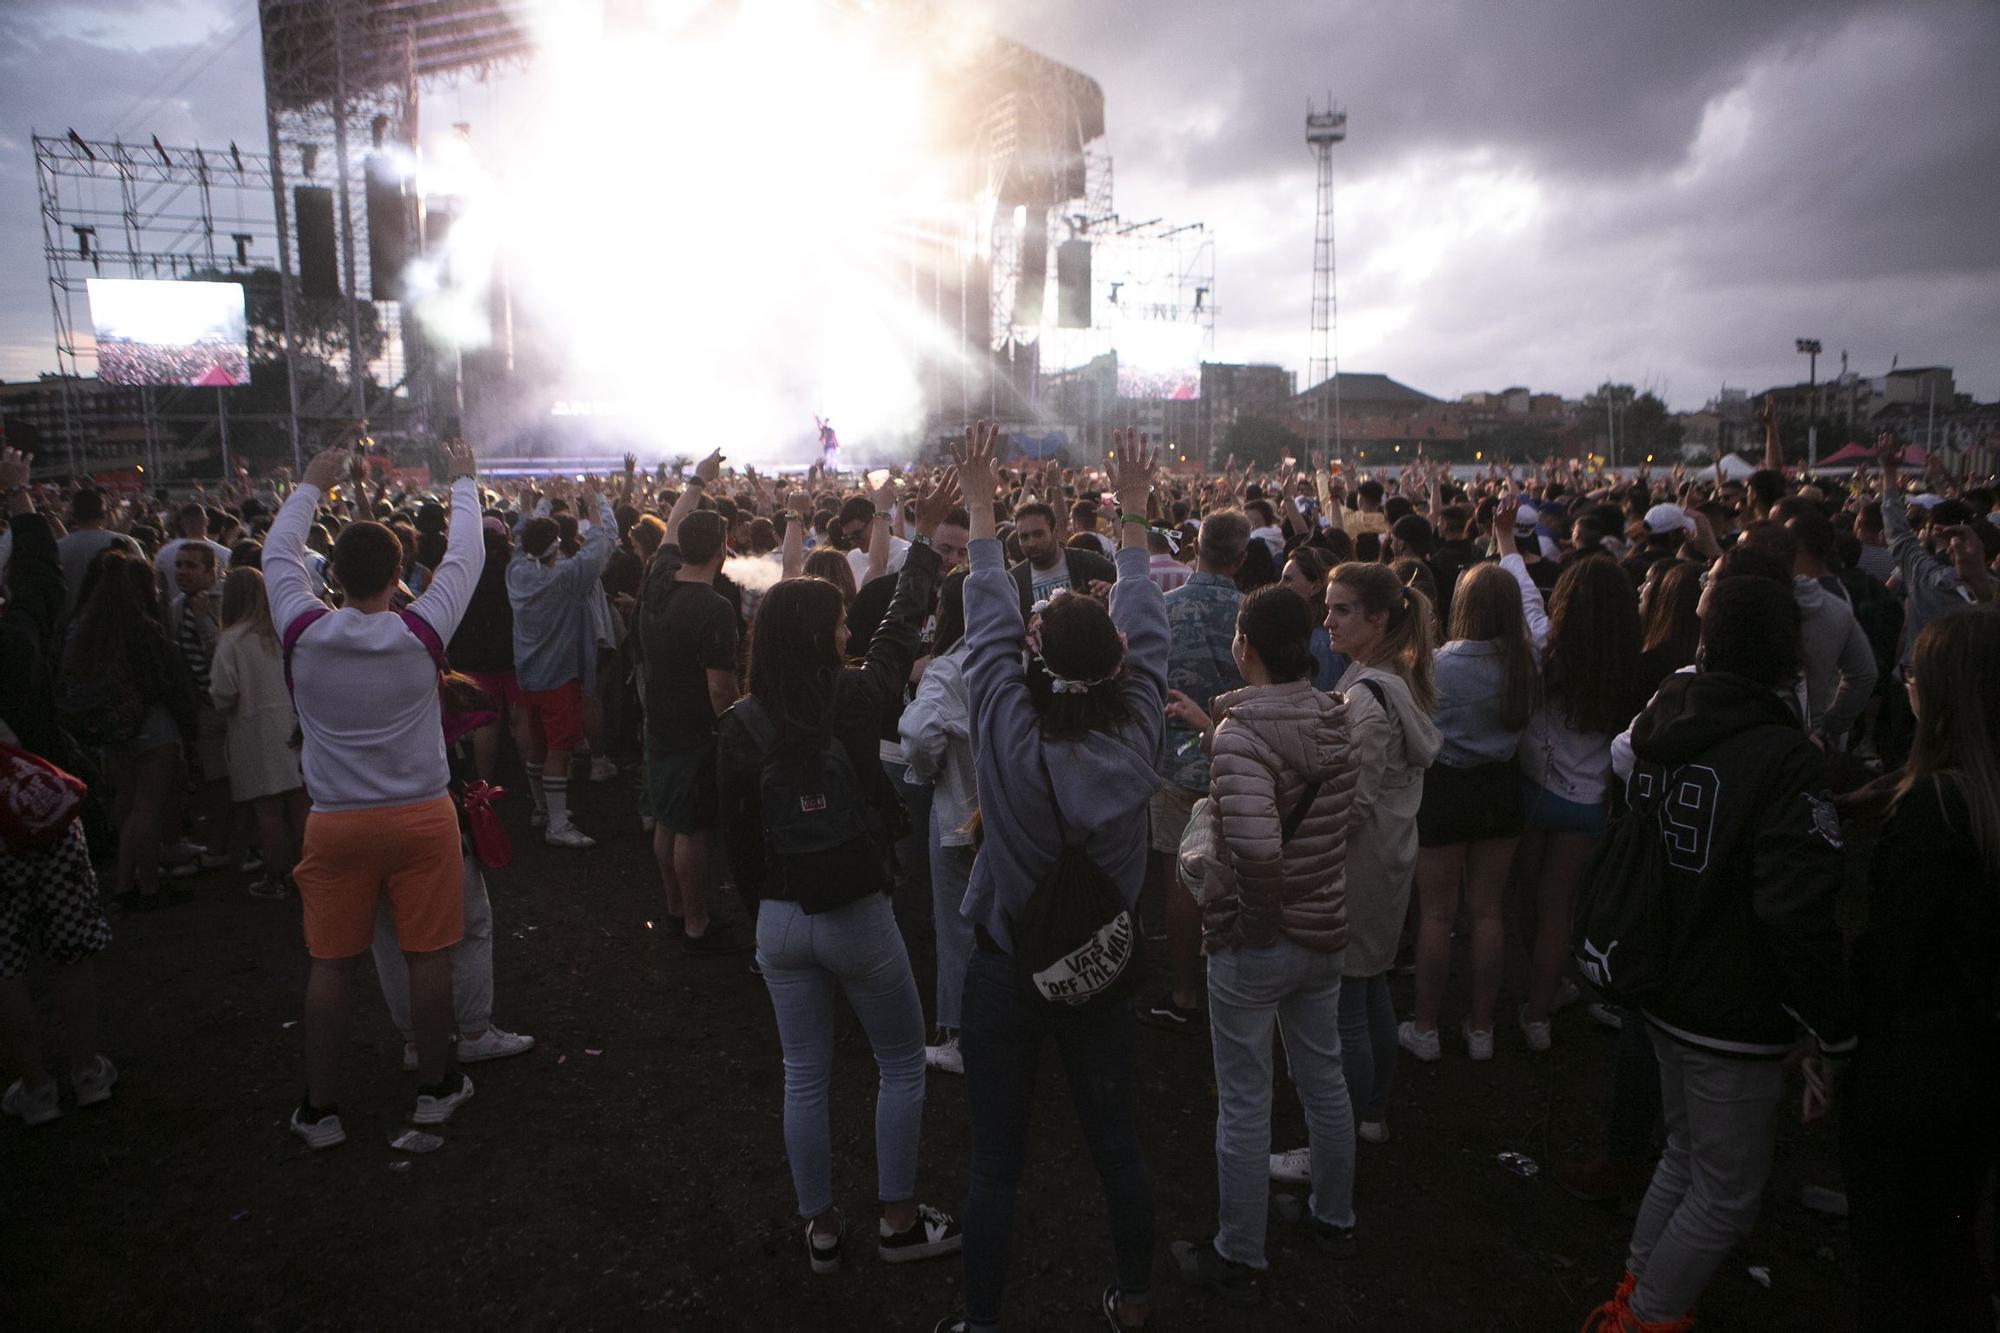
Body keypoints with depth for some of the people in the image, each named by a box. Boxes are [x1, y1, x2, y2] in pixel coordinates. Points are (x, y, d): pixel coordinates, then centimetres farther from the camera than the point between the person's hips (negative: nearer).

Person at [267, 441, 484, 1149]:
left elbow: (278, 553, 11)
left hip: (335, 824, 2)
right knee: (428, 954, 10)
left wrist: (311, 485, 24)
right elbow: (465, 556, 2)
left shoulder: (304, 632, -8)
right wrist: (463, 482, 17)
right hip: (421, 817, -1)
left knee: (331, 963, 12)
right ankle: (436, 1086, 24)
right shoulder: (421, 631, -12)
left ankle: (320, 1108, 23)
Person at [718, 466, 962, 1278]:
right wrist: (926, 538, 9)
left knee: (804, 1078, 16)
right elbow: (902, 628, -2)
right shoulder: (852, 703, -16)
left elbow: (735, 832, 2)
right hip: (858, 916, -3)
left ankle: (821, 1228, 29)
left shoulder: (739, 725, -6)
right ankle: (899, 1220, 25)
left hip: (780, 922, 4)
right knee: (903, 1065, 17)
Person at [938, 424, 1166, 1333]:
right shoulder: (1136, 736, -18)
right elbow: (1146, 630, -4)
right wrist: (1133, 515, 5)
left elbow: (990, 618, -12)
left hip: (1004, 970, -2)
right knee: (1115, 1140, 20)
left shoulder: (1007, 733, -24)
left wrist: (979, 505, -1)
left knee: (996, 1159, 12)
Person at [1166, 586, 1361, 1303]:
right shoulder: (1337, 720, -3)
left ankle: (1237, 1256, 27)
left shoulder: (1241, 735, -25)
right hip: (1324, 935, 7)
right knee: (1324, 1081, 24)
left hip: (1252, 946, -7)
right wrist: (1214, 728, 14)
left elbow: (1256, 844, -38)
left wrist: (1257, 917, -20)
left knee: (1244, 1104, 10)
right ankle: (1333, 1218, 44)